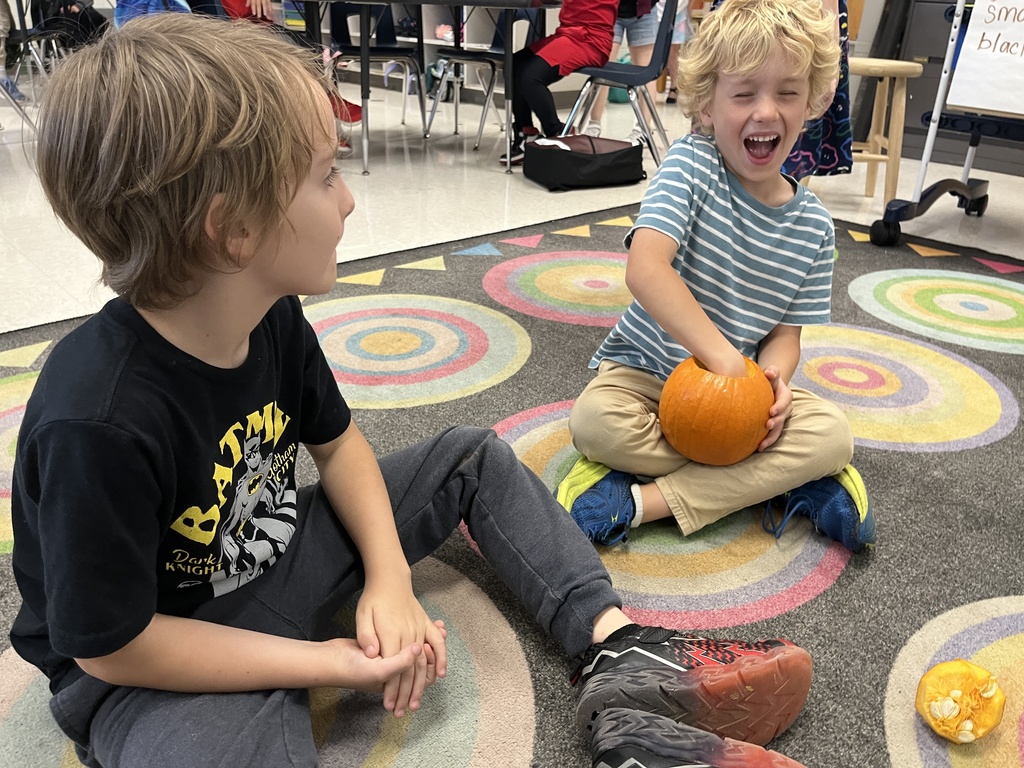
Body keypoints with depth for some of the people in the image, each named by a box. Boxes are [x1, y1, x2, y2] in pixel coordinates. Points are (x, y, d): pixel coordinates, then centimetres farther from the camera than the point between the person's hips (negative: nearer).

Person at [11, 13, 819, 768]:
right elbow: (113, 645, -24)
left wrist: (389, 576, -10)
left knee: (474, 456, 2)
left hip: (280, 560, 7)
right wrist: (328, 663, -22)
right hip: (148, 666, -6)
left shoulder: (272, 315, -13)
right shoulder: (98, 423, -34)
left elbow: (335, 440, 2)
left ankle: (622, 652, -5)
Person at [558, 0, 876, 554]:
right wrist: (723, 357, -33)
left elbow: (786, 332, 3)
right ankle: (776, 481, -18)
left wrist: (773, 378, -22)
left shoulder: (813, 228, -2)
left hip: (741, 379, 3)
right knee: (594, 421, -32)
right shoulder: (691, 165, -15)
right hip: (646, 368, -3)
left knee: (832, 434, -19)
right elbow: (645, 270, -30)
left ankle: (642, 500, -22)